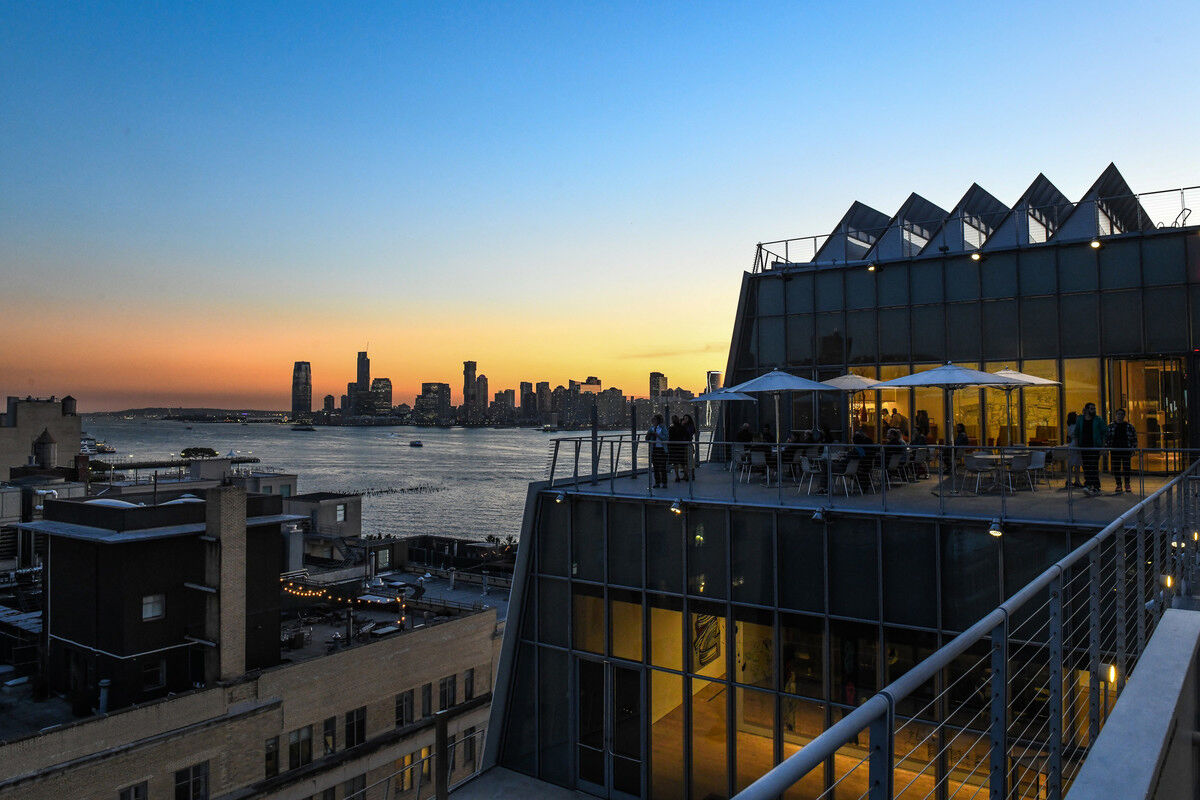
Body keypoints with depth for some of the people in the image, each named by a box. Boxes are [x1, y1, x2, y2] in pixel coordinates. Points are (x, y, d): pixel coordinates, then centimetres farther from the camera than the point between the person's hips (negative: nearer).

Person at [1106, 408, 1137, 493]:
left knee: (1126, 467, -2)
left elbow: (1134, 438, 9)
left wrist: (1133, 449, 2)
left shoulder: (1129, 426, 6)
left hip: (1126, 450, -1)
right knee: (1116, 468, 1)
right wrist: (1107, 448, 3)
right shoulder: (1111, 426, 7)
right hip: (1115, 451, 1)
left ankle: (1127, 484, 9)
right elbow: (1106, 437, 9)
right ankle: (1118, 485, 9)